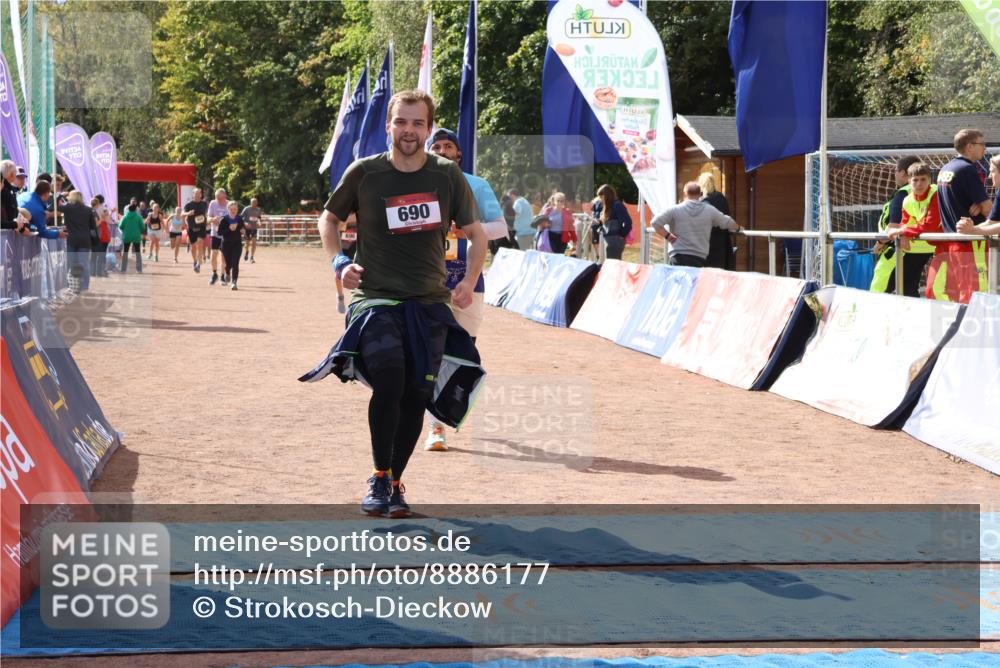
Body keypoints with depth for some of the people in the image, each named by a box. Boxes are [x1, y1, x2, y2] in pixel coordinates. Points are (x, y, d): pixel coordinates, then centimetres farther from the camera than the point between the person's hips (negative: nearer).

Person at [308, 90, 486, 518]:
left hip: (429, 303, 3)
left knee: (416, 396, 2)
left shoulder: (448, 176, 3)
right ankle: (379, 479, -6)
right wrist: (338, 262, -1)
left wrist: (469, 281, -3)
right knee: (388, 381, -23)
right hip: (375, 298, -2)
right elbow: (329, 218, 15)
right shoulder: (364, 173, -1)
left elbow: (476, 234, 13)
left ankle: (395, 483, 22)